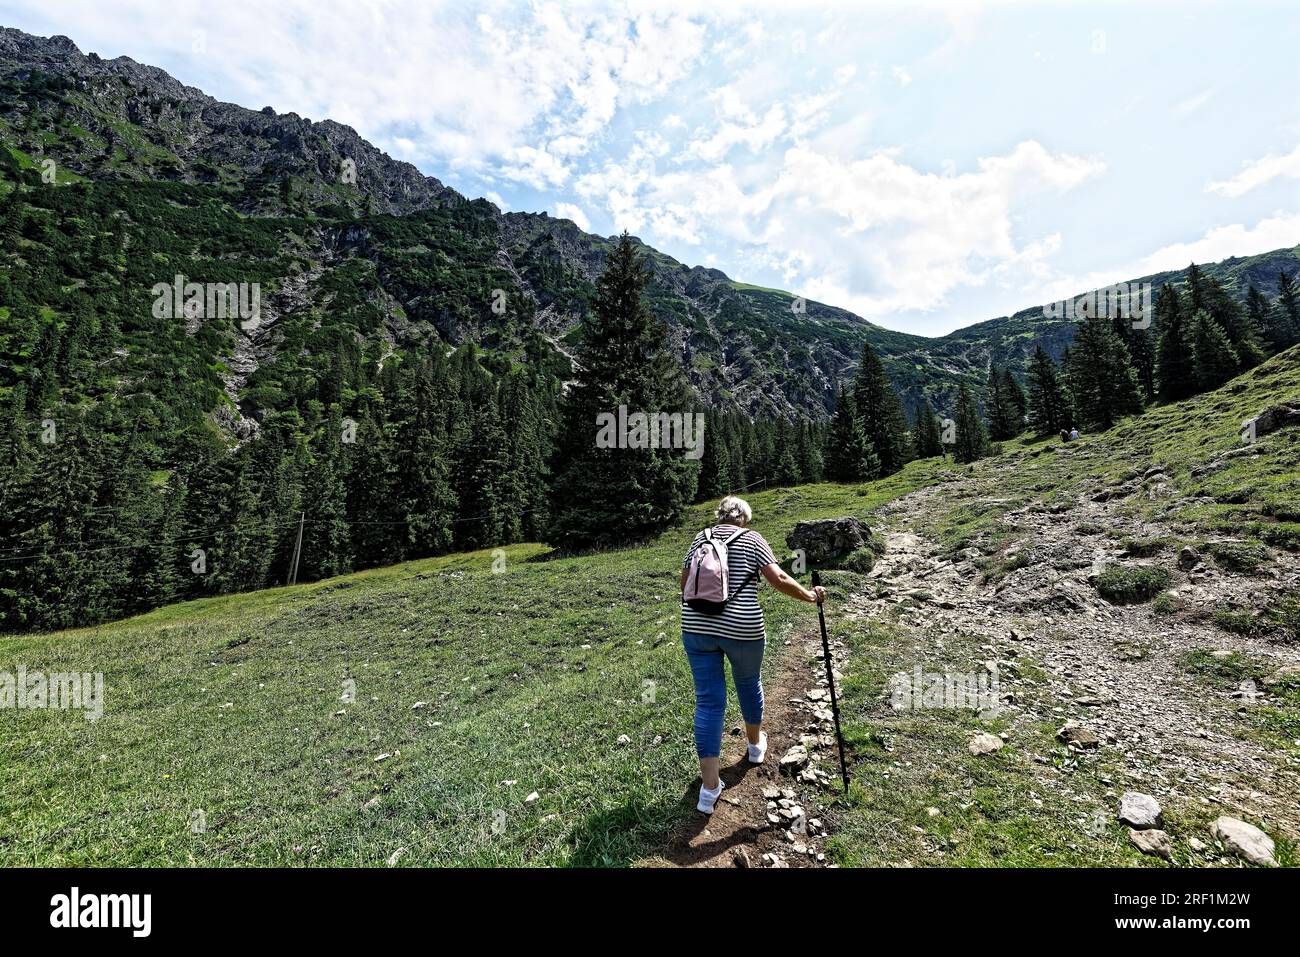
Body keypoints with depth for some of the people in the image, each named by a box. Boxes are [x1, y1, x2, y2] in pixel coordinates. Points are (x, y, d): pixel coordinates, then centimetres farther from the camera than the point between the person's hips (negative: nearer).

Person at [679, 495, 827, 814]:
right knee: (749, 683, 25)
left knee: (708, 701, 7)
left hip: (697, 627, 2)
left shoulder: (700, 539, 12)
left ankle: (709, 787, 9)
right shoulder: (752, 539, 2)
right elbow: (779, 579, -7)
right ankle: (755, 743, 49)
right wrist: (810, 595, 8)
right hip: (742, 629, -2)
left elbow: (685, 585, 15)